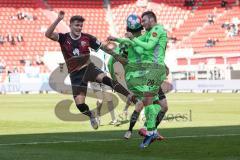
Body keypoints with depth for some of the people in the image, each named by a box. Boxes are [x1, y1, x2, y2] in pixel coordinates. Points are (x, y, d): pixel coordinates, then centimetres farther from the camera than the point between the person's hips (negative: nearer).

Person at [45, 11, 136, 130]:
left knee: (104, 78, -33)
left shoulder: (87, 38, -2)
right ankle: (91, 116, 28)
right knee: (79, 103, -7)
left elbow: (102, 47, 8)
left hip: (88, 68, -1)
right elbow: (48, 34, -21)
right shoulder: (64, 38, -5)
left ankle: (132, 98, -36)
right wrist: (58, 19, -29)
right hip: (75, 74, 1)